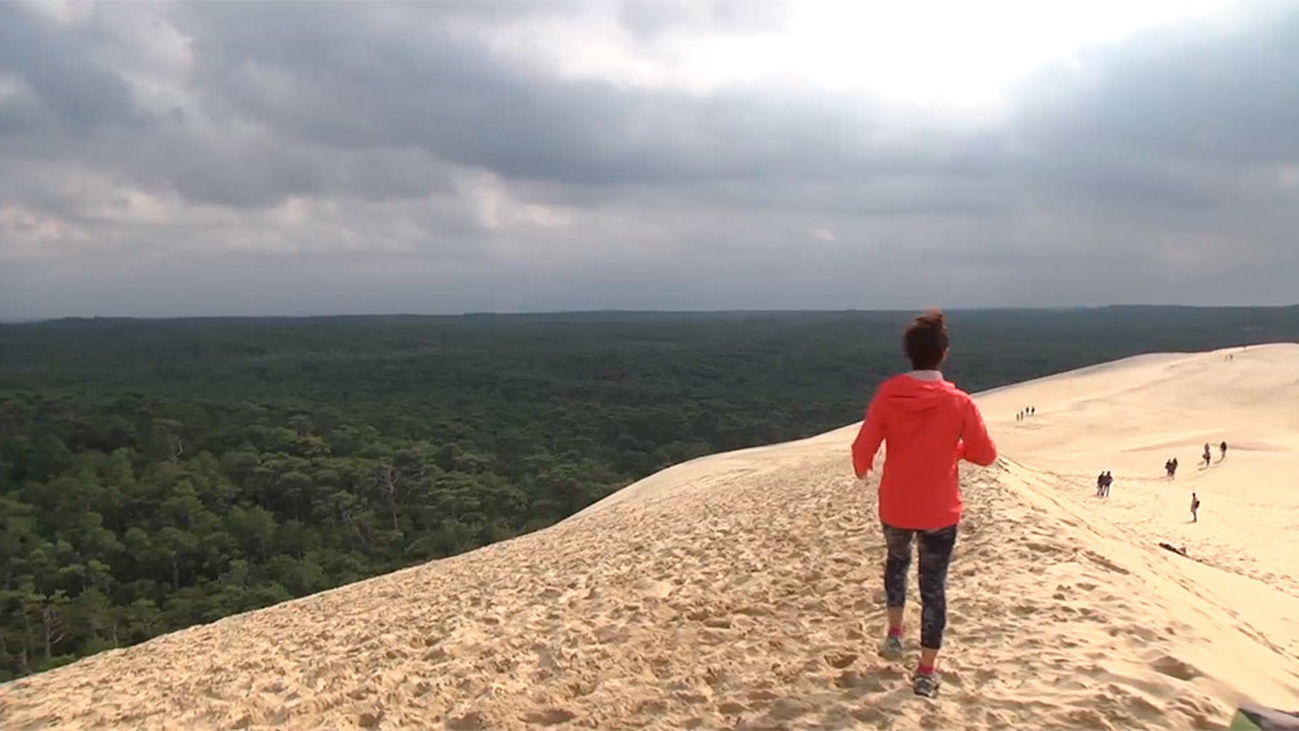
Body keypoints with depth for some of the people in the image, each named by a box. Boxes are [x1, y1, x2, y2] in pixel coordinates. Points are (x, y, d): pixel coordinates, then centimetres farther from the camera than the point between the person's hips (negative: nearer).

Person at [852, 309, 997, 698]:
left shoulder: (887, 395, -12)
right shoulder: (959, 403, -15)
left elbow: (863, 448, -11)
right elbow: (986, 454, -7)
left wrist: (862, 469, 11)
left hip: (895, 507, 2)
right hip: (940, 511, -1)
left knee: (896, 560, 30)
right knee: (934, 586, 10)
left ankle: (894, 633, 28)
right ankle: (927, 671, 15)